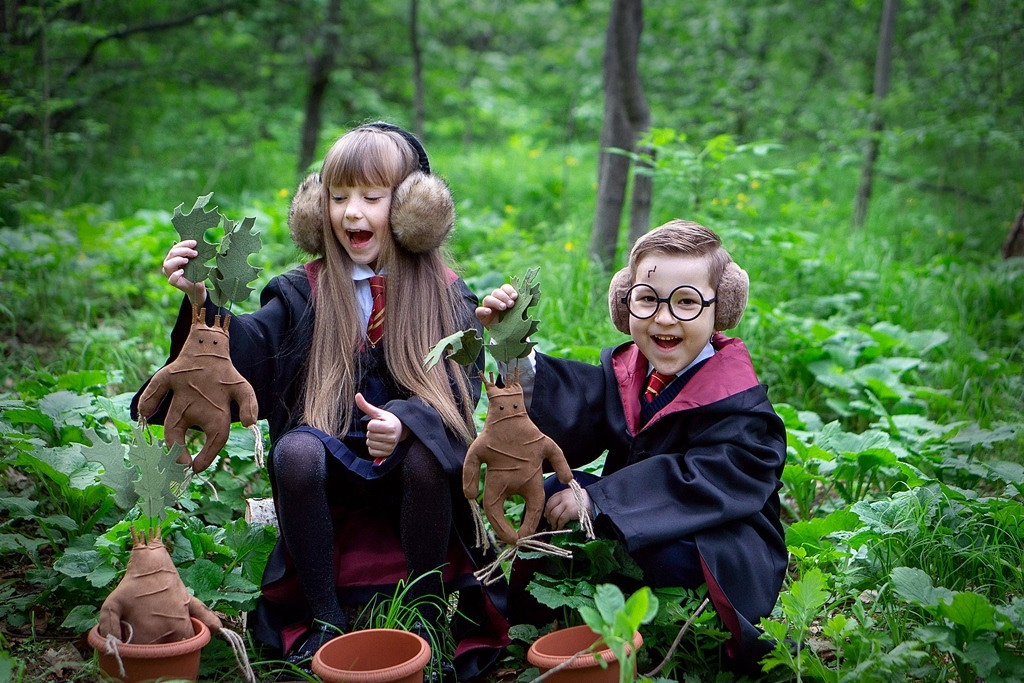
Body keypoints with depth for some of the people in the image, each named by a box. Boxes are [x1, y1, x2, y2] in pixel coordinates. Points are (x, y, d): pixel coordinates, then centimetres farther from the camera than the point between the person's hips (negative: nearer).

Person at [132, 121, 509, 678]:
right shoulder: (306, 292, 1)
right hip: (334, 473, 1)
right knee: (295, 451, -30)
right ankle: (324, 618, -13)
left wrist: (407, 421, -30)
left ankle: (425, 613, -10)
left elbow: (460, 390, -10)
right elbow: (251, 348, -14)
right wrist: (203, 304, -33)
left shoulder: (444, 294, -1)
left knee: (427, 455, -32)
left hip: (408, 471, -1)